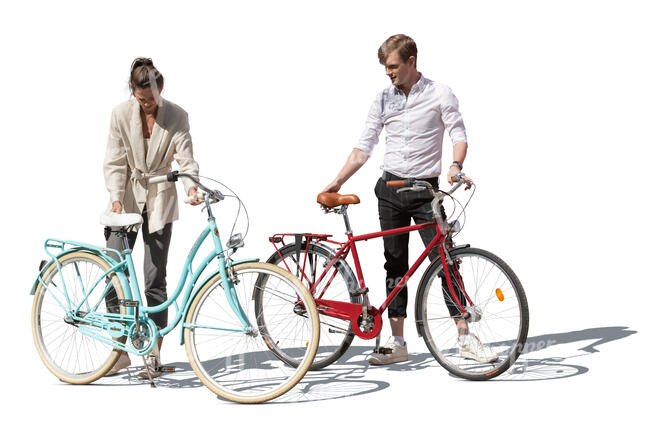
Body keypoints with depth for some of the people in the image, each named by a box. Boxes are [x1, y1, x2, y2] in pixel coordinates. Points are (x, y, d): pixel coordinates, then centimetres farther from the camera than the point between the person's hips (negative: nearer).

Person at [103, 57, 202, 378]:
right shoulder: (121, 114, -7)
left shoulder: (176, 116, -7)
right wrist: (116, 200, -19)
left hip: (160, 201, -1)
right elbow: (114, 162, -6)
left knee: (155, 280, 0)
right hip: (127, 199, 1)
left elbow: (186, 159, -11)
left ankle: (154, 355, 7)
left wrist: (191, 187, -31)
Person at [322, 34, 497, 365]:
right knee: (395, 265, 6)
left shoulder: (439, 94, -3)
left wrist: (455, 165, -28)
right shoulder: (383, 99, 8)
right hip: (390, 189, 4)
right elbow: (364, 147, 9)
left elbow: (459, 135, -8)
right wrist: (337, 182, 2)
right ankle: (397, 343, 10)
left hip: (425, 189, -4)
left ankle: (466, 338, -1)